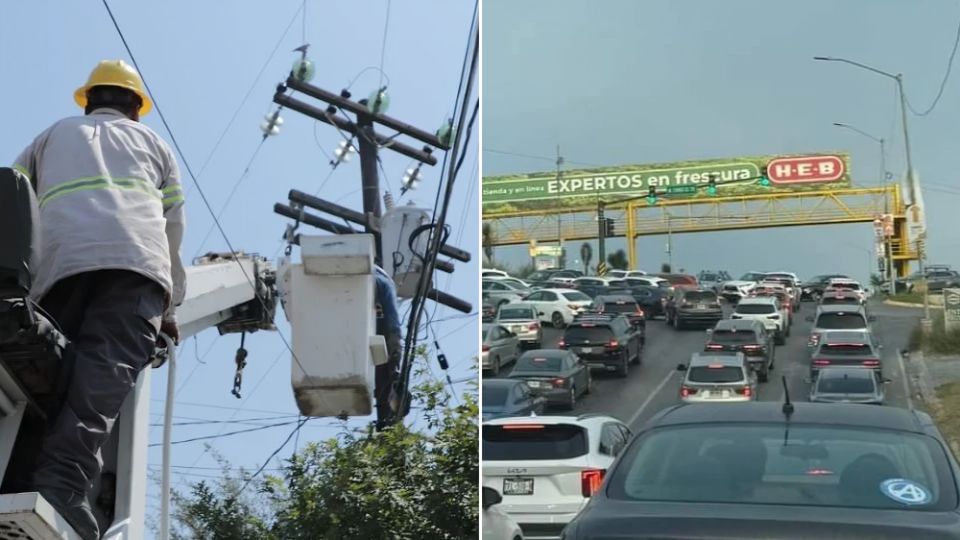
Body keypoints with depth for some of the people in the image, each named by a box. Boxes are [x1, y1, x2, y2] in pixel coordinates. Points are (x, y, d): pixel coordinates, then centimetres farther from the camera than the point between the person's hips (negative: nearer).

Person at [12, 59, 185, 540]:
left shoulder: (53, 134, 34)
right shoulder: (152, 141, 32)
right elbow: (173, 228, 28)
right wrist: (169, 305, 34)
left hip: (61, 261, 2)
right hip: (135, 262, -2)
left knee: (60, 372, 0)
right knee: (108, 370, -17)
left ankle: (26, 483, -18)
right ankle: (61, 482, -36)